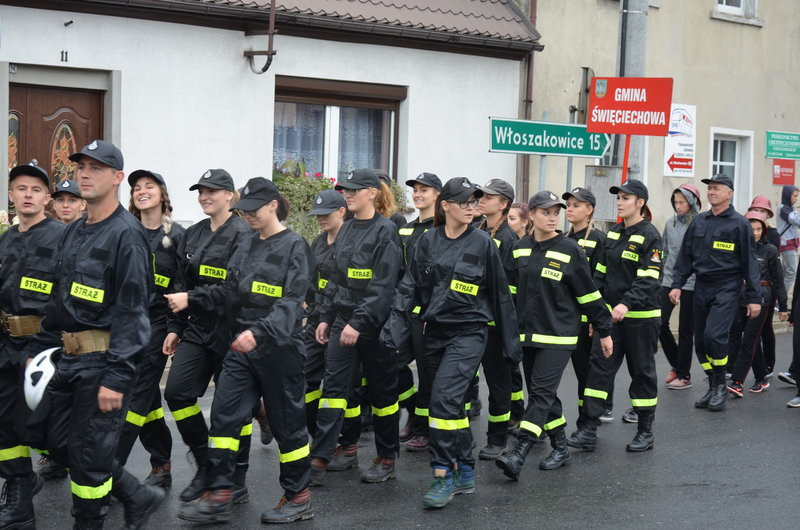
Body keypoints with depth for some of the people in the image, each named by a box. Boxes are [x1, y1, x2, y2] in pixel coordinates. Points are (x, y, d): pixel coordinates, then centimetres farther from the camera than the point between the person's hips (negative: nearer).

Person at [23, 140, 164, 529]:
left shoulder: (125, 234, -13)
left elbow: (131, 311, -18)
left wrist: (116, 377, -23)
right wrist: (38, 348, 16)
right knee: (59, 443, 14)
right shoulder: (73, 233, 13)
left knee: (89, 454, -1)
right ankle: (137, 497, 27)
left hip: (103, 360, -9)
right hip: (68, 358, 9)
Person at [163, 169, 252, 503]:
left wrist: (191, 298, -21)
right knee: (177, 391, -4)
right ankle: (205, 465, 13)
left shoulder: (242, 235, -11)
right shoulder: (192, 236, 12)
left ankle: (237, 480, 16)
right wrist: (175, 328, 12)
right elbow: (184, 285, 16)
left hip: (230, 328, -7)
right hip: (198, 328, 7)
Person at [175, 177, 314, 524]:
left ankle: (298, 498, 19)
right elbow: (229, 291, 14)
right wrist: (191, 298, 0)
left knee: (286, 420, 4)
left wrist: (260, 332, -34)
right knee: (224, 415, 1)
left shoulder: (294, 246, -9)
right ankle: (218, 497, 6)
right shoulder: (247, 246, 12)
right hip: (242, 345, 7)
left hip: (279, 347, -7)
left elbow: (291, 302, -20)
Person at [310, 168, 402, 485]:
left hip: (374, 324, -6)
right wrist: (325, 317, 12)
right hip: (343, 320, 7)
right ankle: (320, 459, -1)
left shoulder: (385, 231, -12)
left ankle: (387, 459, 20)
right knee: (334, 386, 0)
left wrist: (358, 322, -24)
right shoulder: (346, 230, 12)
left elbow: (383, 286, -19)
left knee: (381, 390, 6)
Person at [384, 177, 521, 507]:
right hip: (435, 332, 4)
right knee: (454, 404, 12)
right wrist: (397, 321, -12)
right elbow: (410, 286, 2)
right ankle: (465, 473, 24)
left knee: (444, 398, -18)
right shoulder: (428, 241, 4)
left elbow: (500, 295, 2)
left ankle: (444, 476, -8)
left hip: (468, 333, -4)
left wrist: (510, 342, 5)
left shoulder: (482, 243, -3)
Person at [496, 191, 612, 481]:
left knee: (541, 392, -13)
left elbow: (588, 294, -2)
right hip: (528, 332, 6)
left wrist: (604, 331, 2)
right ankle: (560, 449, 23)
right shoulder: (520, 248, 7)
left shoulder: (570, 249, -6)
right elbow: (512, 288, 16)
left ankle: (518, 455, -21)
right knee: (542, 394, 10)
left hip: (558, 336, -6)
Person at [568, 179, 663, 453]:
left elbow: (648, 279, -19)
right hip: (611, 314, 6)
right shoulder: (613, 233, 10)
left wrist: (627, 304, -32)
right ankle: (589, 430, 0)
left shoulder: (650, 235, -11)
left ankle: (645, 431, 19)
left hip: (640, 316, -6)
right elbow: (601, 273, 14)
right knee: (599, 367, -1)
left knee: (642, 370, 6)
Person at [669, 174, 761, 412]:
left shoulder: (739, 224, -3)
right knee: (700, 340, 7)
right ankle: (713, 388, 20)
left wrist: (754, 297, -4)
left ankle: (720, 385, -1)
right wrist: (677, 284, 5)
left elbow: (749, 261, -3)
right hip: (701, 288, 6)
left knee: (714, 335, -19)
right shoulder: (699, 221, 10)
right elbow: (685, 256, 14)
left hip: (727, 288, -5)